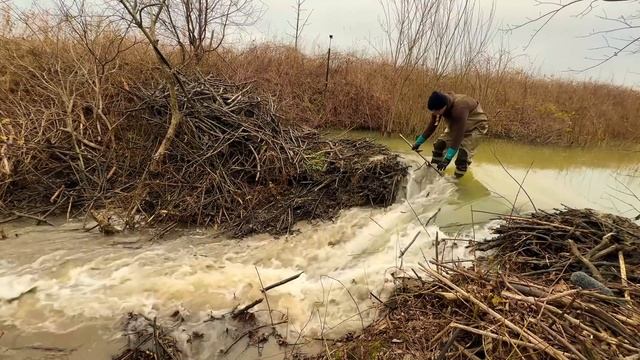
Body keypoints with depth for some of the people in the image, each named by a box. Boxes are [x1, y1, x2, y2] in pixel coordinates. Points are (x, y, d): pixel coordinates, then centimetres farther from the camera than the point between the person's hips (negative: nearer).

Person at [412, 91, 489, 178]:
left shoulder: (459, 108, -42)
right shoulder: (439, 105, -20)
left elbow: (458, 136, -42)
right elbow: (432, 127, -6)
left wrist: (447, 159, -44)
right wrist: (418, 142, -3)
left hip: (476, 126, -7)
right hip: (457, 125, 7)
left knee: (463, 154, -23)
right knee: (439, 144, -1)